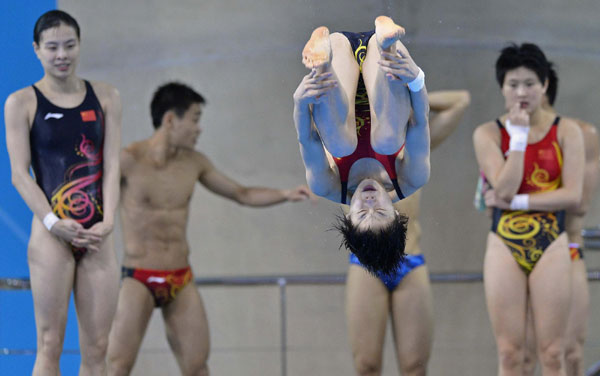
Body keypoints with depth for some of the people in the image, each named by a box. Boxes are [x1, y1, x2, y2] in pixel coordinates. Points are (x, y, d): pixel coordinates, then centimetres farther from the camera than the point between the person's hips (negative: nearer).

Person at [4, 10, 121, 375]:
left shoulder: (105, 97, 11)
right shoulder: (22, 102, 2)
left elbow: (111, 164, 6)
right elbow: (20, 172, -4)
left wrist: (107, 222, -8)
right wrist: (52, 222, -16)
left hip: (97, 236, 4)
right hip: (52, 235, -4)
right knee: (50, 345, -6)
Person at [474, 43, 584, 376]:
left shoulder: (566, 132, 3)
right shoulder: (488, 133, 2)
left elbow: (572, 195, -7)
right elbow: (504, 189, -11)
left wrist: (515, 201, -10)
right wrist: (519, 136, -12)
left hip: (550, 247, 0)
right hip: (505, 246, 0)